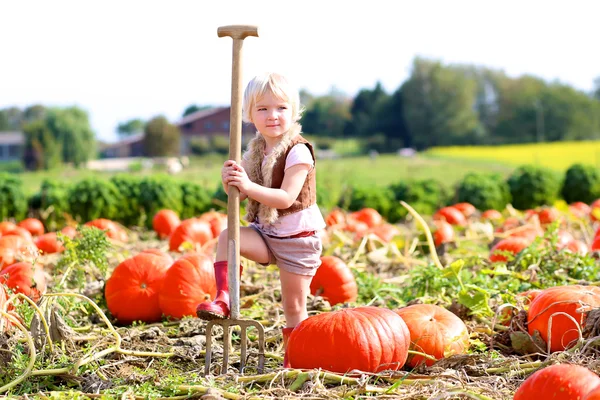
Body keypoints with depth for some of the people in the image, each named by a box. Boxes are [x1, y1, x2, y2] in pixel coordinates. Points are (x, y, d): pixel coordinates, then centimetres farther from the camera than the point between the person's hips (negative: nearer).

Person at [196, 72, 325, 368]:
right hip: (265, 232, 6)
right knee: (227, 237, -20)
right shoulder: (256, 150, 4)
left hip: (298, 237, -6)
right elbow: (241, 195, 6)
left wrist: (249, 186, -35)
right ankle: (223, 299, -18)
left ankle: (292, 362, 14)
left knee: (294, 308, 2)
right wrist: (229, 183, -17)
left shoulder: (298, 151, -17)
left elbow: (286, 198, -26)